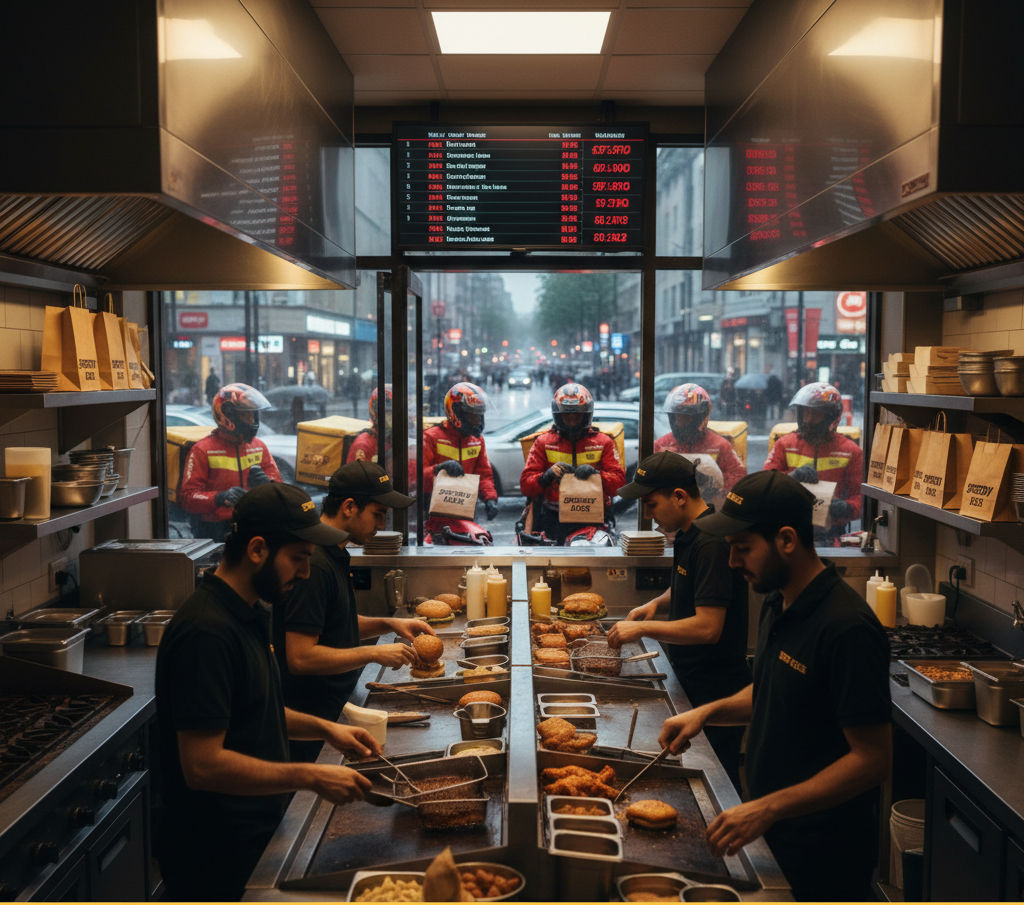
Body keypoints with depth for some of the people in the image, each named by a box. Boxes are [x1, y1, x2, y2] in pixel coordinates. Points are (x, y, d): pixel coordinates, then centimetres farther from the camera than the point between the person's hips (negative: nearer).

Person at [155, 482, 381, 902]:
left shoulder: (250, 613, 7)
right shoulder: (207, 631, -26)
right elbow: (203, 765, -29)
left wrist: (324, 728, 5)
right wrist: (310, 777, -24)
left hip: (254, 833, 9)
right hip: (213, 855, -9)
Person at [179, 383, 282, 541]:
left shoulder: (259, 446, 14)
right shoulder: (203, 450, -2)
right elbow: (187, 497, -7)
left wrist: (267, 483, -8)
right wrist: (220, 498, -25)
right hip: (215, 532, -5)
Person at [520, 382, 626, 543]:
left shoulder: (603, 442, 13)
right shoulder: (543, 442, 13)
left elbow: (619, 483, 5)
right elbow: (525, 485, 6)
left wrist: (596, 474, -15)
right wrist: (548, 475, -14)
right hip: (554, 517, 0)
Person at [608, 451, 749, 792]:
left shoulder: (711, 543, -24)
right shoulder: (690, 534, 7)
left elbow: (708, 627, -28)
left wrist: (643, 628, -20)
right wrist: (658, 602, 9)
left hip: (715, 691, -10)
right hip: (693, 681, 10)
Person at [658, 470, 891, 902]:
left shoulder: (847, 627, -25)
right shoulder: (777, 603, 3)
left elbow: (873, 758, -25)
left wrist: (769, 808, -27)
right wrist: (709, 712, 2)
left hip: (825, 851, -8)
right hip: (772, 833, 8)